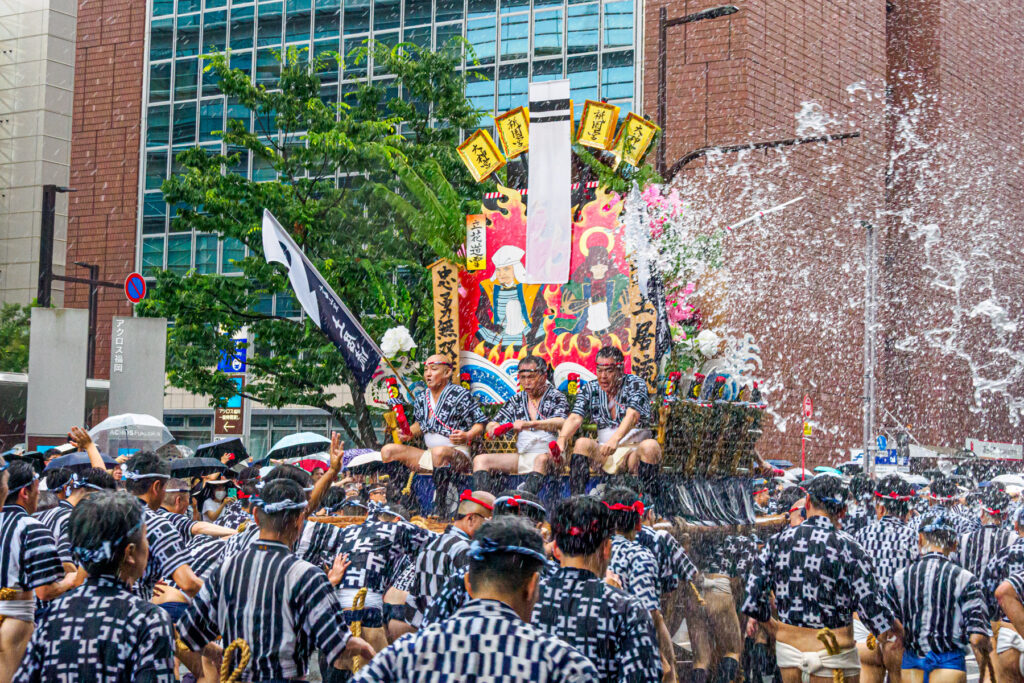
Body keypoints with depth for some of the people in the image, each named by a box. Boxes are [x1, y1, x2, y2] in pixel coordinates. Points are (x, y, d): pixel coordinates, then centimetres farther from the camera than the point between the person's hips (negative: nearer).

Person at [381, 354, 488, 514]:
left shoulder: (460, 395, -7)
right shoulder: (422, 399, 11)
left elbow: (480, 424, -6)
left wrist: (467, 436, -26)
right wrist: (410, 433, 6)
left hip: (458, 454, -7)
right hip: (428, 455, 7)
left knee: (439, 452, -42)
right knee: (388, 450, -5)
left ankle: (440, 508, -37)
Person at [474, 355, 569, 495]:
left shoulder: (556, 397, 3)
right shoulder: (516, 400, 18)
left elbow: (561, 423, -17)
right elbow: (492, 424, 18)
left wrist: (529, 424, -32)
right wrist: (494, 428, -9)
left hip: (548, 455, -5)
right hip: (521, 456, 6)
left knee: (542, 459, -40)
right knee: (480, 459, -11)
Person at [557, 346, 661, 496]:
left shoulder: (636, 384, -4)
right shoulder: (590, 390, 7)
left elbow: (632, 415, -22)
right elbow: (575, 418, -7)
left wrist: (615, 439, -42)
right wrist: (561, 438, -31)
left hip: (635, 451, -3)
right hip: (604, 454, 3)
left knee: (650, 446, -33)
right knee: (582, 443, -24)